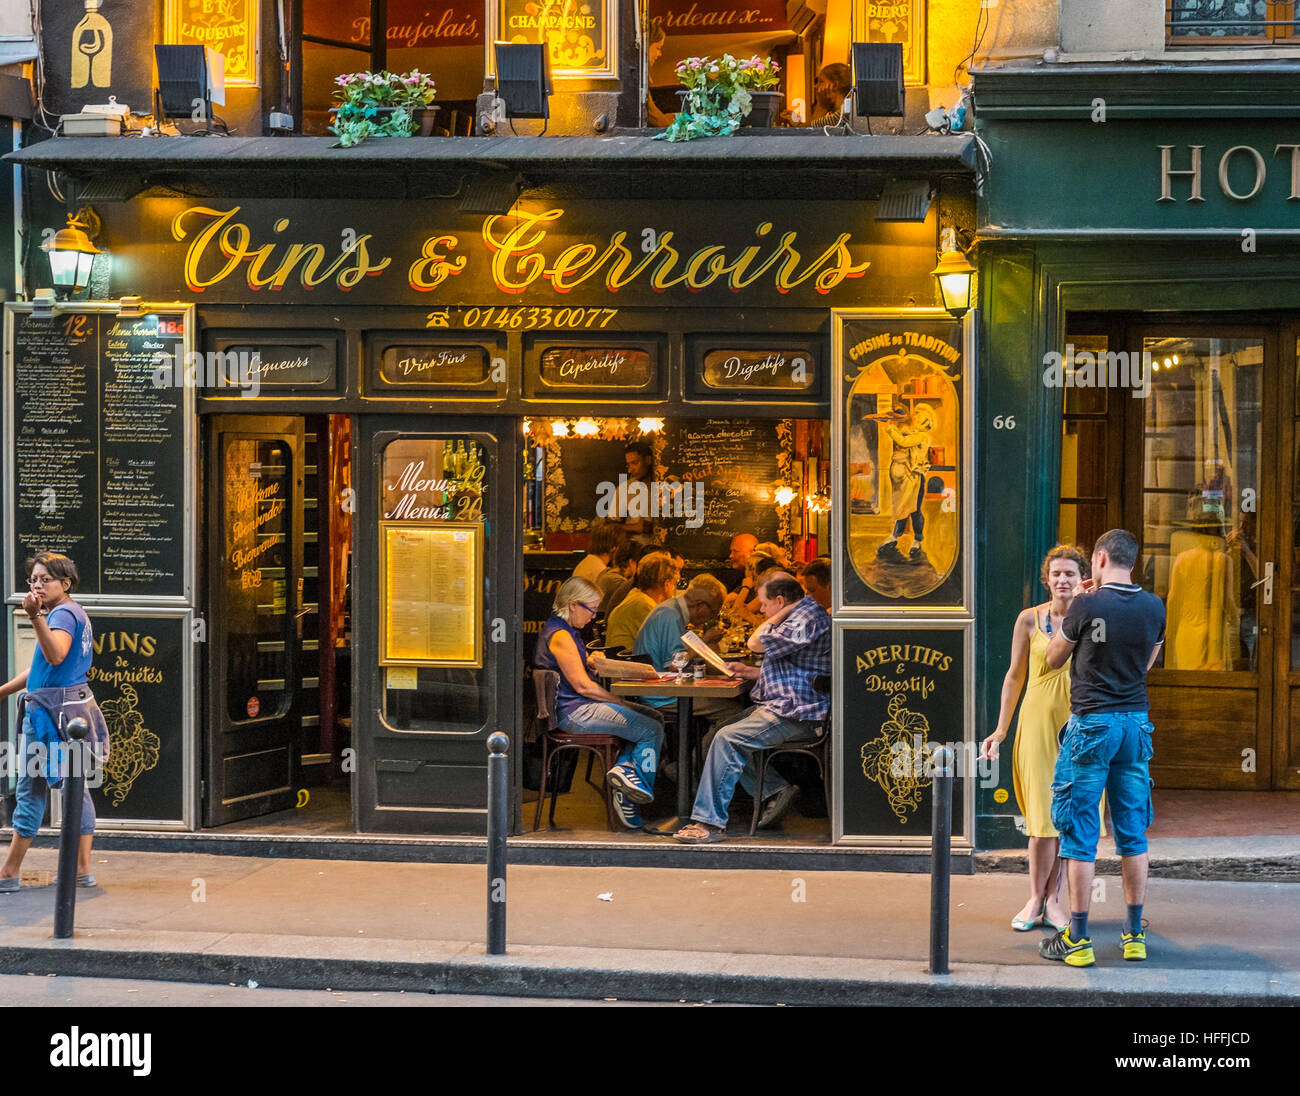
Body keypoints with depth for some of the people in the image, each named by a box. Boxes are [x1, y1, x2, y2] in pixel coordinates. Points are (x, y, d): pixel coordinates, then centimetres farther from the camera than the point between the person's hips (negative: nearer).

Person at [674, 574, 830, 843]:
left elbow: (756, 643, -16)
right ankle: (775, 789, 3)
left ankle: (710, 823, -23)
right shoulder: (801, 615, 19)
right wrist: (750, 671, 16)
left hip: (794, 715, -12)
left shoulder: (807, 620, -16)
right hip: (782, 706, 12)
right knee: (722, 732, 11)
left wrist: (782, 613, -6)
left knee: (727, 739, -22)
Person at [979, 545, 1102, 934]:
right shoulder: (1030, 620, 0)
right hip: (1039, 720, -1)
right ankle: (1036, 899, 8)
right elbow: (1014, 676, 6)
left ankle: (1053, 899, 14)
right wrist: (1000, 731, 4)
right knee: (1044, 814, -4)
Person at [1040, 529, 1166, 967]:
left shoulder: (1087, 606, -12)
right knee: (1133, 832, 12)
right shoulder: (1154, 607, 1)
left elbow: (1053, 659, 2)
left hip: (1091, 725, -5)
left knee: (1079, 835, 1)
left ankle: (1077, 939, 1)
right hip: (1136, 723, 5)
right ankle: (1134, 934, 16)